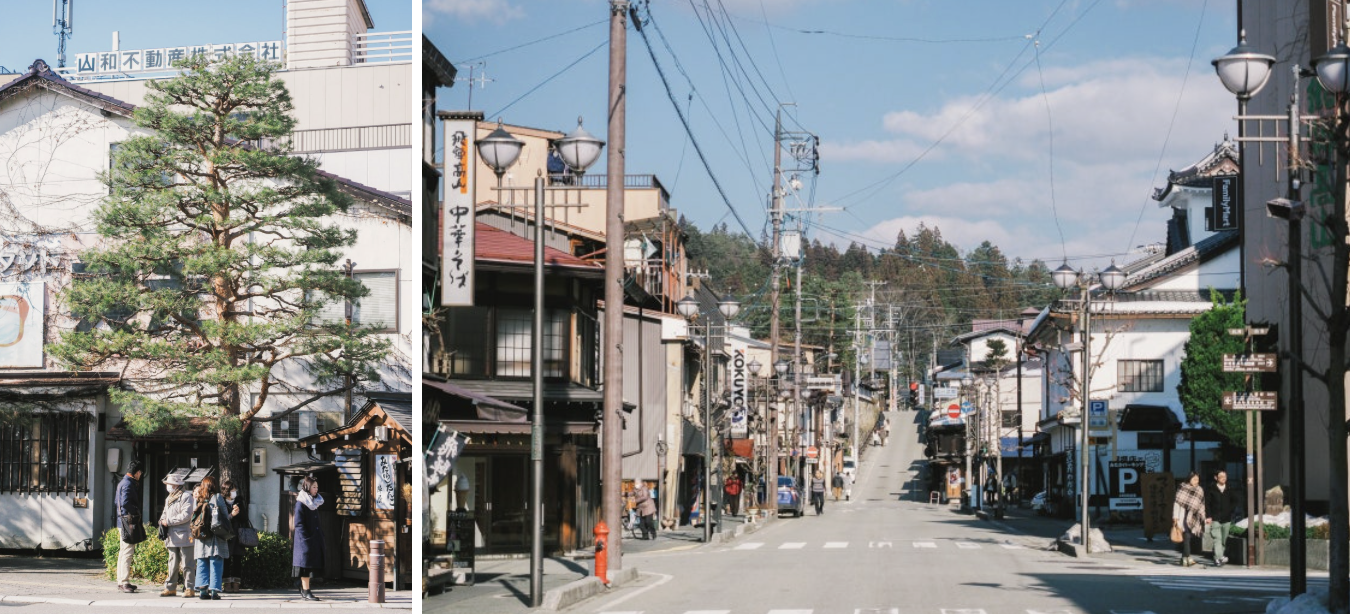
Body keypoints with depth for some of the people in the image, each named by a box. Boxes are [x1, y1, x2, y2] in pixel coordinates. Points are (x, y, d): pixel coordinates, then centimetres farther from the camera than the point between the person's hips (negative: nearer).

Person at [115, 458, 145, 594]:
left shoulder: (122, 483, 17)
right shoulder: (128, 484, -15)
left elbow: (117, 502, 26)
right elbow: (125, 503, -26)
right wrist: (137, 511, -12)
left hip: (122, 522, 11)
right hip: (129, 521, -11)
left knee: (123, 553, 15)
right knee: (127, 553, -11)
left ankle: (121, 581, 22)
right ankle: (124, 582, -13)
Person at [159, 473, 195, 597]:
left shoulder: (186, 496, -8)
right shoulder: (169, 498, 20)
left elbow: (186, 515, -17)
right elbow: (165, 513, 25)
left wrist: (168, 522, -16)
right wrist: (162, 520, 1)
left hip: (183, 535, -8)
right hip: (172, 537, 8)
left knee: (187, 564, -5)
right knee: (173, 563, 11)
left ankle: (189, 588, -3)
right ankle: (171, 588, 16)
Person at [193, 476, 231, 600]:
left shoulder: (197, 500, 6)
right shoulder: (217, 498, -4)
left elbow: (194, 518, 8)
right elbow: (225, 515, -1)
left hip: (201, 538, 3)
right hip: (215, 537, -3)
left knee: (202, 564, 8)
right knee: (216, 564, -1)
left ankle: (202, 590, 4)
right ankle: (214, 590, -6)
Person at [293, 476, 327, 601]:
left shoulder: (314, 502, 15)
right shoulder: (301, 503, -10)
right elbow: (299, 524, -15)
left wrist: (320, 534, 10)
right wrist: (306, 538, -20)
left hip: (315, 538, 8)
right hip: (306, 539, -8)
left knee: (310, 566, 10)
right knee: (306, 564, -7)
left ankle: (304, 591, 17)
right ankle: (306, 592, -6)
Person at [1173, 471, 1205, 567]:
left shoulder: (1199, 491, 11)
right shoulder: (1182, 488, -1)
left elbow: (1201, 506, 14)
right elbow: (1177, 503, -3)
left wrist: (1204, 518, 6)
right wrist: (1175, 516, -8)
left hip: (1192, 518, 4)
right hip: (1183, 516, -4)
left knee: (1187, 537, 6)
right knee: (1186, 536, -13)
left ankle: (1184, 558, 15)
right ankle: (1188, 558, -19)